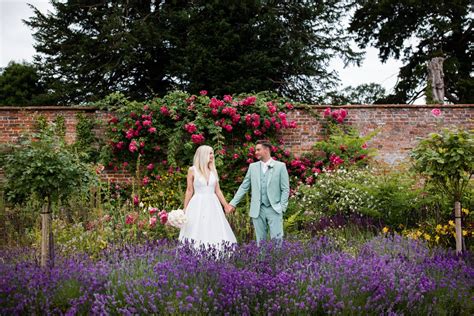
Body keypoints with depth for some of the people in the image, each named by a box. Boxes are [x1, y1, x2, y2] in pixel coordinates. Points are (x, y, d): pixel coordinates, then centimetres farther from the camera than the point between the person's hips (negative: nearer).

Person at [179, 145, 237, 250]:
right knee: (197, 232, -5)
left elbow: (217, 190, 13)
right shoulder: (192, 170, -1)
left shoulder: (213, 170, 10)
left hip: (212, 205, 4)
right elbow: (189, 190, 2)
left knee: (215, 231, -1)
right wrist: (185, 209, 0)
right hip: (198, 205, -4)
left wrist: (226, 206, 9)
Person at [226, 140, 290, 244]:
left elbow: (285, 189, 0)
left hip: (274, 209, -3)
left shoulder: (280, 166, 0)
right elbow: (244, 187, 11)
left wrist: (282, 207, -8)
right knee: (260, 240, 7)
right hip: (258, 210, 3)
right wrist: (233, 203, 4)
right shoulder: (253, 167, 9)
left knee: (277, 239, -8)